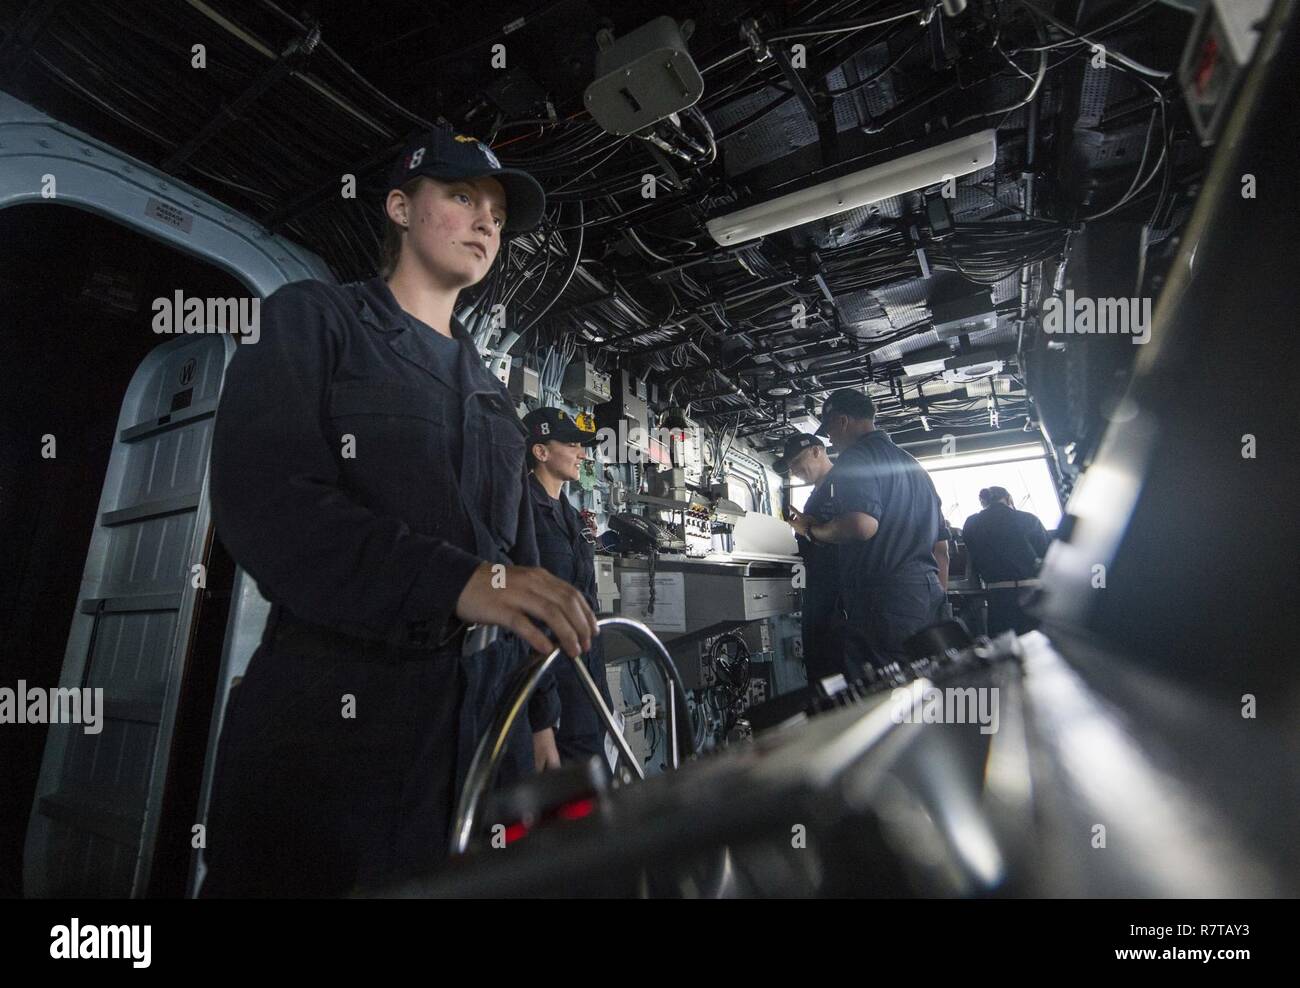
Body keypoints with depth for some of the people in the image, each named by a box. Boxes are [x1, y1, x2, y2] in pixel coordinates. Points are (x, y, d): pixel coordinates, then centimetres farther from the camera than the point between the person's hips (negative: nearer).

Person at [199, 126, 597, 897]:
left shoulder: (491, 392, 17)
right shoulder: (311, 320, 3)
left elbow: (520, 559, 14)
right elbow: (264, 498, -14)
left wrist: (540, 718, 11)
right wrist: (454, 581, -27)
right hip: (331, 723, -5)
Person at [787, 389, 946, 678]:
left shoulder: (855, 459, -9)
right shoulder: (913, 464, 22)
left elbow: (862, 525, -26)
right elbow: (941, 544, 25)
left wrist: (811, 530, -10)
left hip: (884, 600, -10)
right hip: (928, 595, 10)